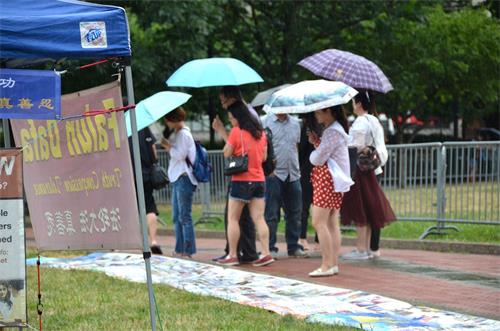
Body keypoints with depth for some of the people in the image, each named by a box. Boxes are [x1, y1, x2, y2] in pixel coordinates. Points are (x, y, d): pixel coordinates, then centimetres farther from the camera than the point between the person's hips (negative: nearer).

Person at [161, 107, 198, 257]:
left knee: (185, 216, -8)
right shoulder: (177, 133, 17)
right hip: (177, 178, 10)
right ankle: (179, 249, 15)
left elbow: (180, 154, -18)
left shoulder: (183, 134, -12)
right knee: (176, 216, 11)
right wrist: (168, 145, 7)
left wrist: (167, 145, -7)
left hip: (184, 178, -10)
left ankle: (188, 250, -6)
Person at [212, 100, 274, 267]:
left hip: (241, 180, -6)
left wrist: (223, 135, 10)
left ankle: (232, 255, 2)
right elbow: (264, 156, 13)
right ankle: (266, 253, -3)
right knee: (259, 218, 4)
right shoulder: (260, 132, 9)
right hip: (259, 180, 6)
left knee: (233, 219, 3)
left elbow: (227, 153, -5)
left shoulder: (236, 131, -9)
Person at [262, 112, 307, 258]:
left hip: (293, 175, 5)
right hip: (274, 174, -5)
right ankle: (270, 248, 4)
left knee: (294, 213, 9)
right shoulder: (266, 122, -3)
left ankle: (294, 246, 17)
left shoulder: (295, 123, 13)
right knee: (271, 214, -2)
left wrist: (296, 168, 13)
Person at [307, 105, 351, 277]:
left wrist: (313, 152, 4)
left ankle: (327, 265, -11)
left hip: (327, 179, -11)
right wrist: (317, 142, 2)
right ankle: (334, 263, 10)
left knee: (319, 222, -11)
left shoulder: (332, 132, -15)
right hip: (333, 180, 11)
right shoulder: (334, 129, 18)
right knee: (331, 223, 9)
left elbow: (318, 159, -17)